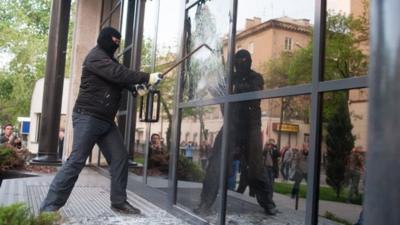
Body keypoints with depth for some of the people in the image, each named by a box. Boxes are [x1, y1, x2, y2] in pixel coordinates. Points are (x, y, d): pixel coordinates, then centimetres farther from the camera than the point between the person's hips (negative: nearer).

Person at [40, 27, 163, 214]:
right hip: (88, 117, -9)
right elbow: (118, 74, -24)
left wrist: (137, 87, -4)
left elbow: (120, 78, 16)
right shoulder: (96, 56, -10)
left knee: (120, 158, 3)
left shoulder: (109, 59, 22)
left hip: (106, 120, 9)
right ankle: (50, 206, -4)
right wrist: (146, 77, -23)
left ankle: (119, 202, 10)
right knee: (76, 161, -11)